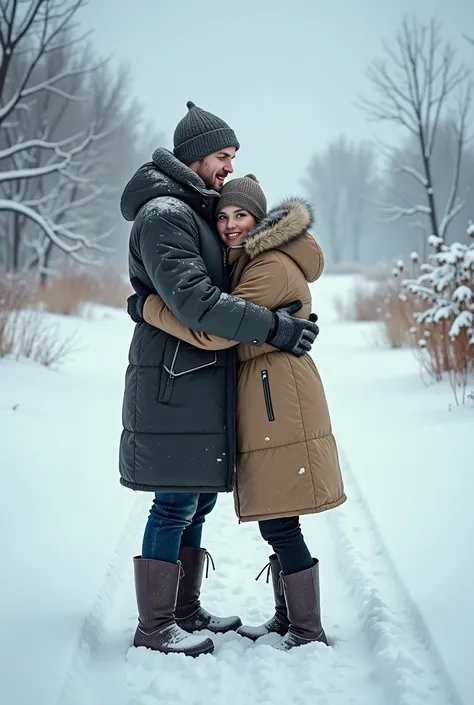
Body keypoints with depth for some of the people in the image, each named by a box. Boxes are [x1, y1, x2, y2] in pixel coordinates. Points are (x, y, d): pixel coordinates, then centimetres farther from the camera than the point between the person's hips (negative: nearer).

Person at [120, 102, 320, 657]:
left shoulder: (200, 212, 20)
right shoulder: (163, 215, -12)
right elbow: (193, 299, -22)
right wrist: (271, 327, -22)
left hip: (202, 378, 10)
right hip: (175, 376, -10)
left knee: (199, 496, 13)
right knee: (177, 501, -7)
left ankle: (185, 611, 22)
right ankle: (154, 626, 1)